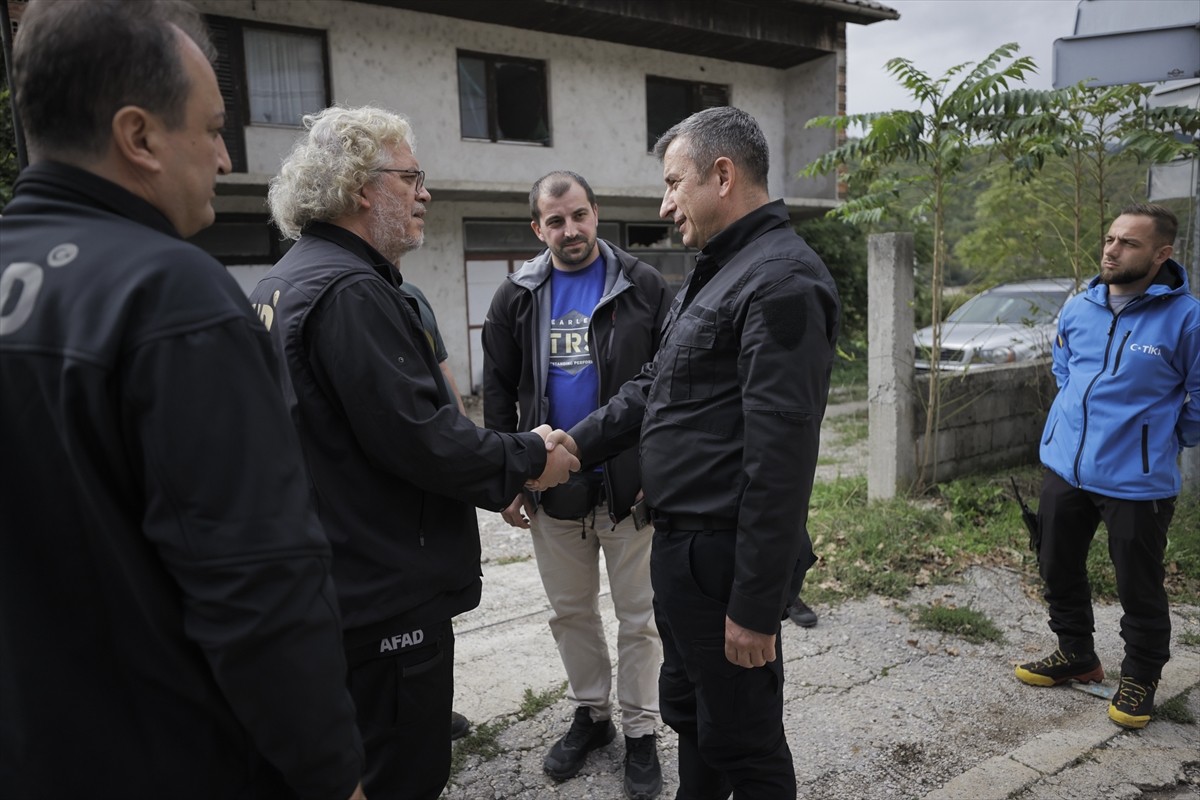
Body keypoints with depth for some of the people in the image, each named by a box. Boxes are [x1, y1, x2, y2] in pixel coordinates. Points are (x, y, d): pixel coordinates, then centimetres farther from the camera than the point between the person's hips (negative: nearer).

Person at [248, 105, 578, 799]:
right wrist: (529, 458, -10)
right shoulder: (353, 291, -21)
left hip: (334, 579, 11)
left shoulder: (281, 285, 12)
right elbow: (418, 436, -26)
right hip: (388, 592, -11)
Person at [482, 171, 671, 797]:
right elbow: (498, 394, 7)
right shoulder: (516, 298, 4)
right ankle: (591, 714, 37)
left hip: (631, 485, -3)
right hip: (551, 488, 3)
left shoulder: (643, 286, -4)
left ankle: (640, 732, 27)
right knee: (571, 611, 17)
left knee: (638, 616, 9)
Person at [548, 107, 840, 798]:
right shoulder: (716, 272, 15)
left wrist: (756, 606, -22)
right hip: (681, 545, 10)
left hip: (723, 556, -10)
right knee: (688, 713, 25)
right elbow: (654, 386, 20)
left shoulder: (781, 281, -18)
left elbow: (780, 455, -23)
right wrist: (579, 442, 10)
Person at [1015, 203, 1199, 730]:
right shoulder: (1078, 309, 3)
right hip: (1064, 468, 6)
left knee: (1139, 588, 8)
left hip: (1136, 481, -5)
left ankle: (1140, 678, 30)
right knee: (1059, 569, 17)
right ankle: (1076, 656, 37)